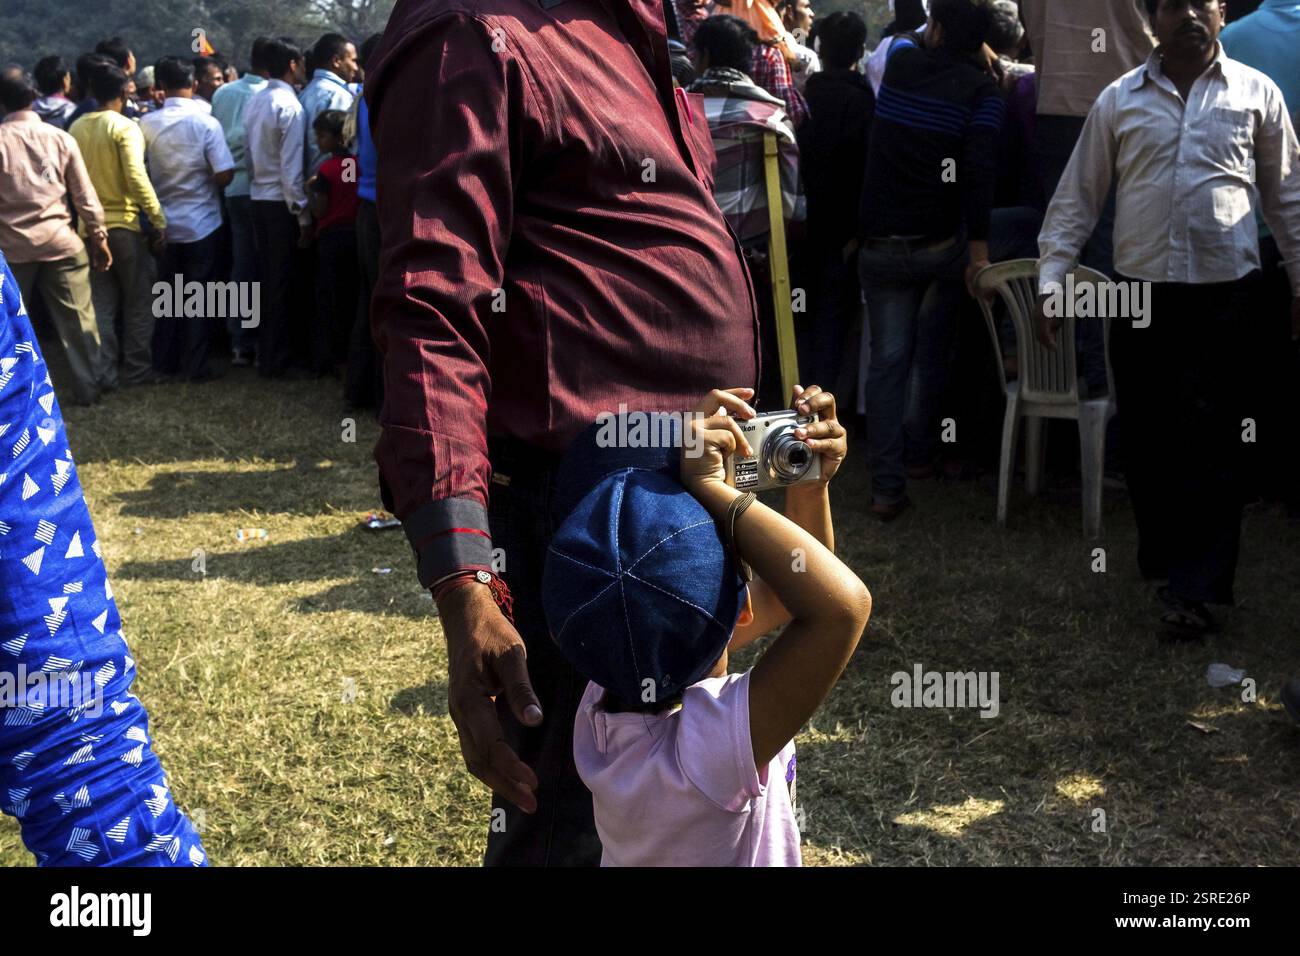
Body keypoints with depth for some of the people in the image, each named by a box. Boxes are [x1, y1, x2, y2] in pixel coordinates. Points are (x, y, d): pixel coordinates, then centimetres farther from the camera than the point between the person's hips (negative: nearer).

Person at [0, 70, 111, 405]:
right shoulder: (60, 137, -2)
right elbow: (84, 194, 0)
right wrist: (98, 237, 8)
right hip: (60, 240, 1)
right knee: (77, 319, 8)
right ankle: (88, 388, 12)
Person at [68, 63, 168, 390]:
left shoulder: (76, 128, 6)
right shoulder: (125, 127, -11)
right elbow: (137, 178, -20)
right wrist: (158, 219, -16)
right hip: (124, 223, -5)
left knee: (101, 303, 10)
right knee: (139, 300, 7)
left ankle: (104, 372, 10)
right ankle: (138, 369, 10)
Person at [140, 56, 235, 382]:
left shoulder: (147, 124, -5)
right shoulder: (206, 123, -13)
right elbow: (224, 175, -15)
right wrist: (204, 182, 5)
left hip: (164, 222, 3)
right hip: (201, 221, -3)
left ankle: (165, 360, 19)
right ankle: (195, 365, 8)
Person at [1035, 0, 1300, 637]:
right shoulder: (1119, 100, 6)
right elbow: (1077, 198, 6)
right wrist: (1049, 283, -1)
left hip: (1226, 294, -1)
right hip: (1141, 294, 1)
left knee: (1215, 442, -2)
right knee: (1147, 439, 7)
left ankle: (1196, 587, 2)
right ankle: (1165, 562, 24)